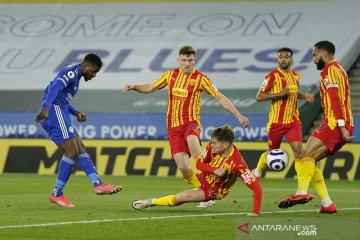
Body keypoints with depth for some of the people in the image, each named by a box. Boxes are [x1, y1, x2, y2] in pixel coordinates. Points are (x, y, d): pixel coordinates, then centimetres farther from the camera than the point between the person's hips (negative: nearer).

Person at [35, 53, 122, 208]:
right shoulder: (71, 72, -9)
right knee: (72, 152, -11)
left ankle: (98, 184, 5)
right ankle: (57, 194, -7)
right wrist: (46, 107, -41)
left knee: (80, 149, 8)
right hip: (54, 110, -11)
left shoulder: (75, 76, 24)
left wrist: (76, 113, 21)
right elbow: (55, 88, -26)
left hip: (60, 114, 11)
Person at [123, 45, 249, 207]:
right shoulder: (170, 75, 9)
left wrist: (238, 116, -4)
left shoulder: (200, 79, -2)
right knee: (183, 167, -11)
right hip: (173, 126, 3)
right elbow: (150, 88, 21)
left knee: (193, 143, -39)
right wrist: (134, 87, 3)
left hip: (190, 122, -3)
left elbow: (220, 98, 1)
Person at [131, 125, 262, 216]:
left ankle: (152, 202, -2)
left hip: (213, 191, -7)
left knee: (181, 197, -20)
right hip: (203, 178, 7)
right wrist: (214, 170, -28)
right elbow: (199, 164, -7)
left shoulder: (237, 163, -37)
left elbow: (256, 187, -38)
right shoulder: (211, 147, -21)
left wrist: (255, 213, -45)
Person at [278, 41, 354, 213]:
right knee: (308, 159, 10)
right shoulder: (339, 70, 27)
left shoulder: (330, 70, -5)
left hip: (334, 123, -10)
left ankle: (302, 192, -44)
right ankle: (327, 203, 4)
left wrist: (341, 126, -26)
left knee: (308, 154, -24)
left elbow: (334, 99, -17)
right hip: (343, 127, 10)